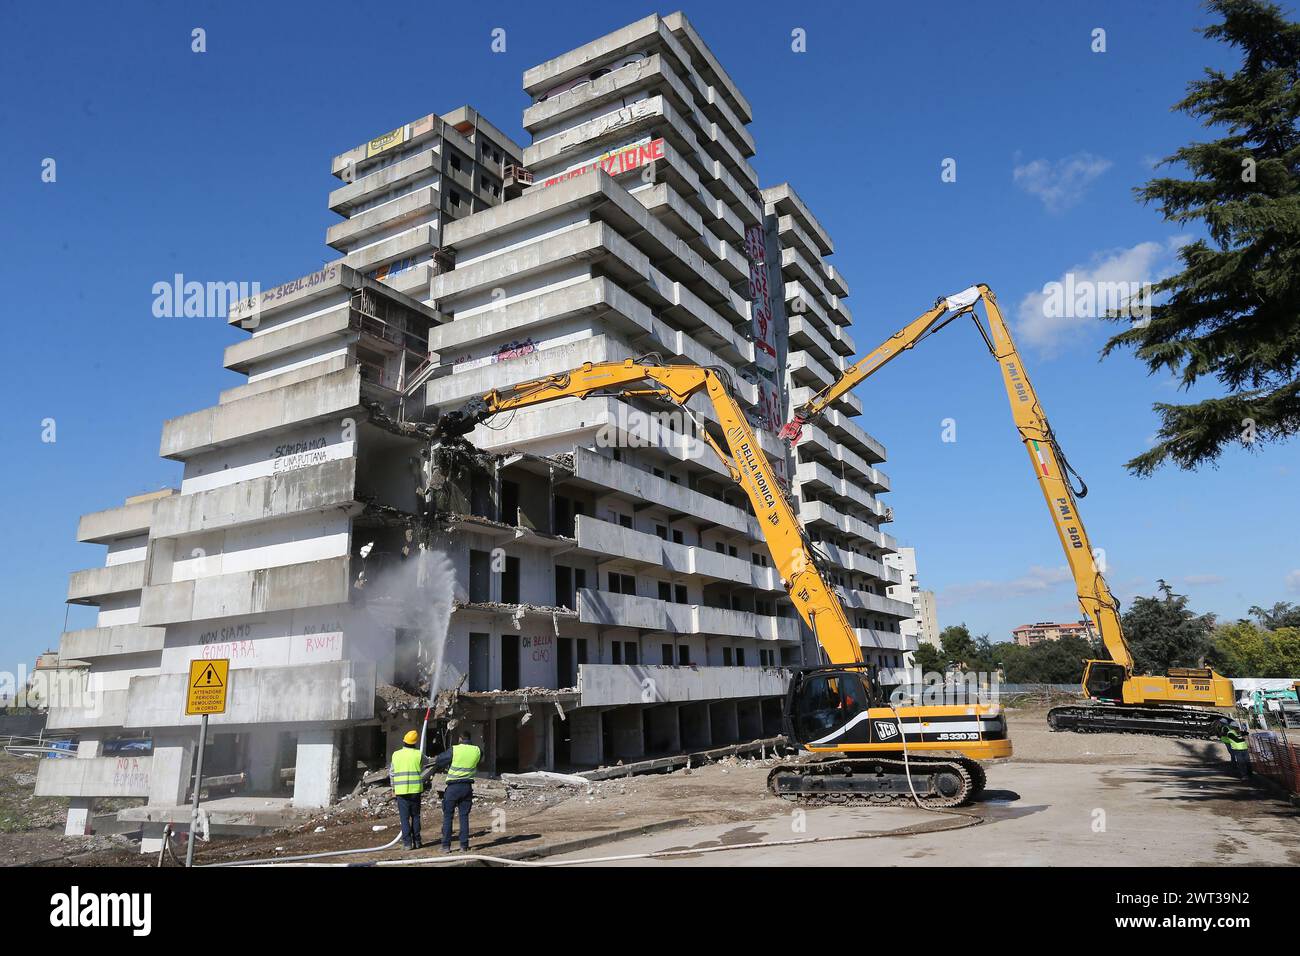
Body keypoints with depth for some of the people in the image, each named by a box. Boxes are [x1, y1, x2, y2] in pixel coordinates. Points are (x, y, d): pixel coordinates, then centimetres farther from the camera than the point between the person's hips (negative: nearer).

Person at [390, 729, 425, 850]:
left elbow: (392, 773, 6)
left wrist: (393, 788, 18)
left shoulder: (396, 755, -1)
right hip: (416, 790, 0)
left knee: (404, 817, 4)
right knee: (415, 816, 12)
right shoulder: (418, 754, -5)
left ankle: (407, 842, 1)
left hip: (401, 791, 0)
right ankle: (416, 841, 15)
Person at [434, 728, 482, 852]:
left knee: (448, 816, 5)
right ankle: (464, 844, 9)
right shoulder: (477, 751, -1)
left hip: (453, 787, -3)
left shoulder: (454, 750, -11)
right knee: (464, 816, 10)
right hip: (467, 787, 3)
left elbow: (438, 760, 1)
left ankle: (446, 846, 4)